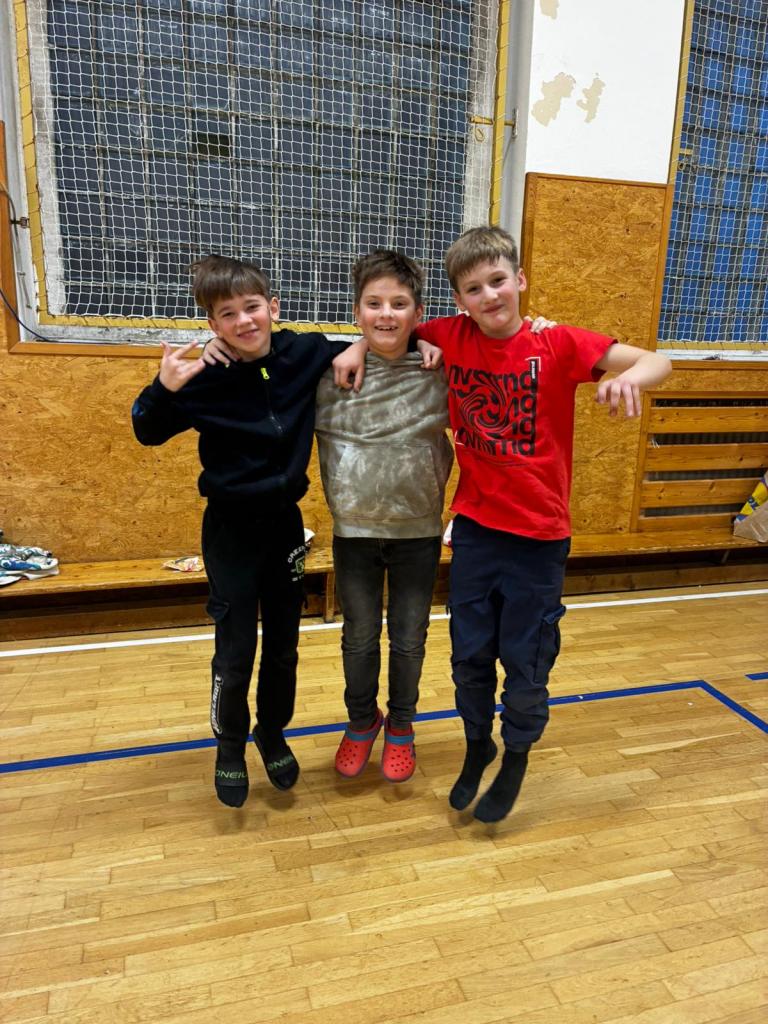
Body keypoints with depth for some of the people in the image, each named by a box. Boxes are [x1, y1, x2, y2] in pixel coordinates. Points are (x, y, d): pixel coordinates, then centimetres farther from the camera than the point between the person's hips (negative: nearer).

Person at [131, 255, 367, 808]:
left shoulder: (305, 354, -7)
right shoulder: (206, 378, -14)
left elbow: (351, 351, 12)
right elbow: (148, 433, -4)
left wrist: (358, 350, -11)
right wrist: (164, 387, -23)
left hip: (285, 523, 3)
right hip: (231, 530, -3)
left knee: (283, 646, 16)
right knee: (236, 653, 5)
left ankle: (273, 734, 40)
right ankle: (230, 745, 32)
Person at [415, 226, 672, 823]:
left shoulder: (559, 345, -13)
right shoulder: (453, 337, -4)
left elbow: (659, 363, -17)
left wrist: (628, 377, -39)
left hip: (538, 538, -3)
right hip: (474, 528, 3)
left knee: (526, 663, 12)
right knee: (470, 656, 16)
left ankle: (516, 757, 39)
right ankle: (477, 746, 43)